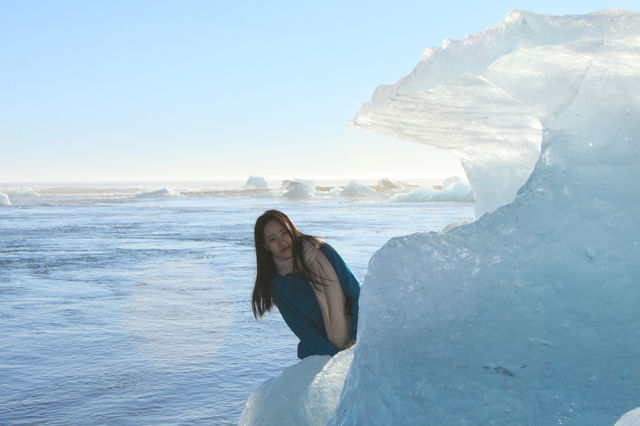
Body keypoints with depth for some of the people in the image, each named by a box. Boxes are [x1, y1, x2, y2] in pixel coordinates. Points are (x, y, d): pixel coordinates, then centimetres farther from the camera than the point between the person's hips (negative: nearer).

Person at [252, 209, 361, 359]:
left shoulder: (323, 252, 0)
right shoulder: (278, 284, 1)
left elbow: (356, 294, 2)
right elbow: (304, 330, -2)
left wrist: (357, 337, -8)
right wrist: (336, 354, -14)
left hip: (353, 344, -1)